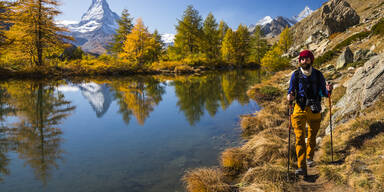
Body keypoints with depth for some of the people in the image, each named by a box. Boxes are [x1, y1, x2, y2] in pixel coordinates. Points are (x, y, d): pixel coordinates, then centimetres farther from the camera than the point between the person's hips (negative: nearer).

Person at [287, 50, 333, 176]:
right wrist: (290, 97, -21)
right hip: (300, 109, -1)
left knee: (312, 136, 16)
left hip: (314, 110, 2)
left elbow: (323, 93, 6)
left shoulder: (318, 74, 3)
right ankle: (302, 167, -10)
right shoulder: (295, 75, 1)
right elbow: (291, 91, 2)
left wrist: (328, 90, -17)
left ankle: (309, 158, 40)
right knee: (300, 137, -11)